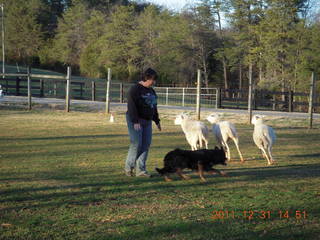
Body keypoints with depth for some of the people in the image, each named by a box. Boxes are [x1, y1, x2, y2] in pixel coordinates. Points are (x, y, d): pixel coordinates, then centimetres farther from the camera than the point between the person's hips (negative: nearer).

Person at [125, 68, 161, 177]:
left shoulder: (151, 90, 16)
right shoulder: (135, 89, -10)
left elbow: (154, 107, 24)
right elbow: (131, 106, -17)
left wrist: (157, 121, 22)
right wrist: (135, 121, -23)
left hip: (147, 121, 8)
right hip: (135, 121, -8)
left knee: (146, 145, 1)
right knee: (136, 144, -10)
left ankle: (140, 170, 4)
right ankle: (128, 167, 7)